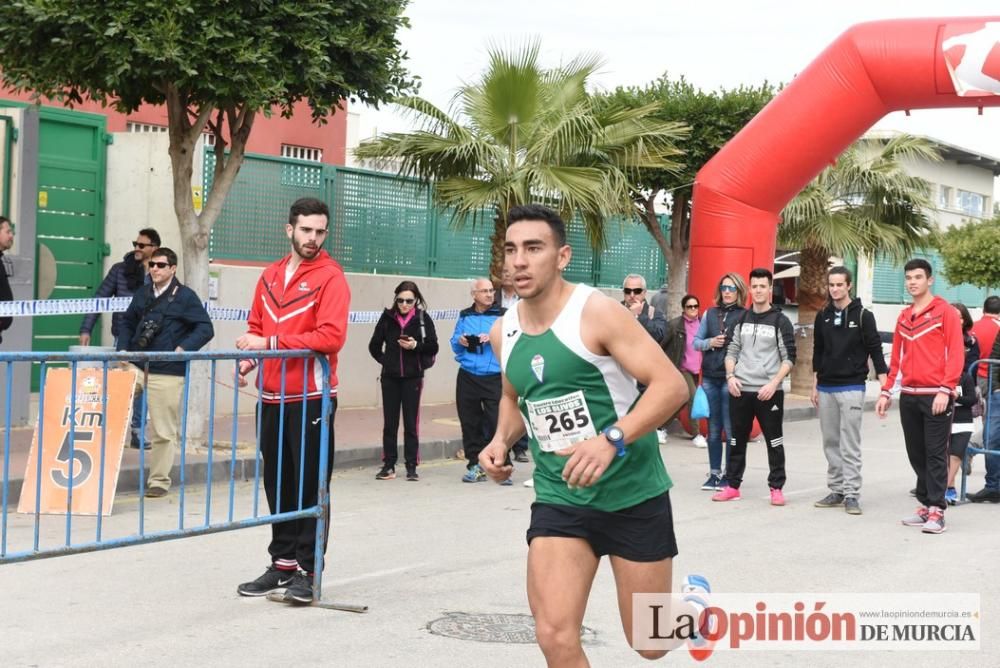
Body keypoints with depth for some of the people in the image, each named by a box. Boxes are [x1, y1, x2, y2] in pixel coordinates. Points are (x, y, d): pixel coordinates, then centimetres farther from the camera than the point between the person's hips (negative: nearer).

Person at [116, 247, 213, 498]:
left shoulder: (185, 296, -2)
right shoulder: (142, 294, 13)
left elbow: (205, 329, -6)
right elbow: (127, 322, 22)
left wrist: (184, 348, -17)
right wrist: (122, 348, 7)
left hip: (167, 373, -5)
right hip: (135, 366, 5)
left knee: (164, 431, 1)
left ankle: (159, 481, 12)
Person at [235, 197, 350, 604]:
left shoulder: (330, 277, -7)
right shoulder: (271, 276, 13)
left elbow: (331, 336, -17)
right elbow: (256, 326, 21)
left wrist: (270, 343, -18)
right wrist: (250, 356, -1)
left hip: (311, 397, -6)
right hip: (272, 395, 6)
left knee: (311, 485, -1)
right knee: (278, 483, 11)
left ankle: (307, 570, 5)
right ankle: (283, 563, 21)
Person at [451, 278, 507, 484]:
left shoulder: (502, 315, 2)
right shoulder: (464, 316, 13)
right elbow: (454, 344, 19)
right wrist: (460, 341, -3)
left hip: (494, 379, -4)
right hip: (467, 377, 4)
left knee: (497, 422, -10)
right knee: (469, 422, 6)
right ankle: (475, 465, 15)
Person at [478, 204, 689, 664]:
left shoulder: (597, 313, -16)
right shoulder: (503, 331, 3)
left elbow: (672, 386, -21)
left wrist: (611, 440, -34)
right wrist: (502, 440, 2)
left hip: (634, 494, -4)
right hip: (558, 499, 4)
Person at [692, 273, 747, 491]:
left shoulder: (745, 316, -4)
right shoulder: (710, 313, 10)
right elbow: (696, 341, 13)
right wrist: (710, 343, -6)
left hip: (730, 379, -4)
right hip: (710, 377, 4)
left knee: (730, 429, -1)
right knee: (713, 429, 10)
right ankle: (714, 473, 17)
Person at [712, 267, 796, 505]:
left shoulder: (780, 321, -2)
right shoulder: (742, 320, 10)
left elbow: (789, 357, -4)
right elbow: (732, 351, 14)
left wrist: (774, 383, -14)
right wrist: (730, 376, -2)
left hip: (769, 392, -4)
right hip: (740, 390, 4)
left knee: (774, 441, 2)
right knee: (737, 440, 8)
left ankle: (776, 488, 8)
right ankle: (732, 485, 16)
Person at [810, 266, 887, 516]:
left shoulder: (862, 315, -3)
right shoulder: (822, 316, 9)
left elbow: (875, 350, -5)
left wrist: (885, 386, -11)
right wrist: (815, 385, 14)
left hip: (851, 387, -5)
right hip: (825, 389, 5)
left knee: (850, 446, -6)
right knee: (830, 443, 9)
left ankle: (852, 494, -3)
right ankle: (836, 491, 16)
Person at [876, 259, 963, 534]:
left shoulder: (945, 312, -3)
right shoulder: (904, 317, 15)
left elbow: (956, 354, -9)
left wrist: (945, 390, -17)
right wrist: (886, 391, 12)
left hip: (935, 396, -6)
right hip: (909, 396, 6)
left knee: (935, 454, -6)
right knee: (916, 454, 8)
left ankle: (937, 511, -6)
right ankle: (925, 505, 15)